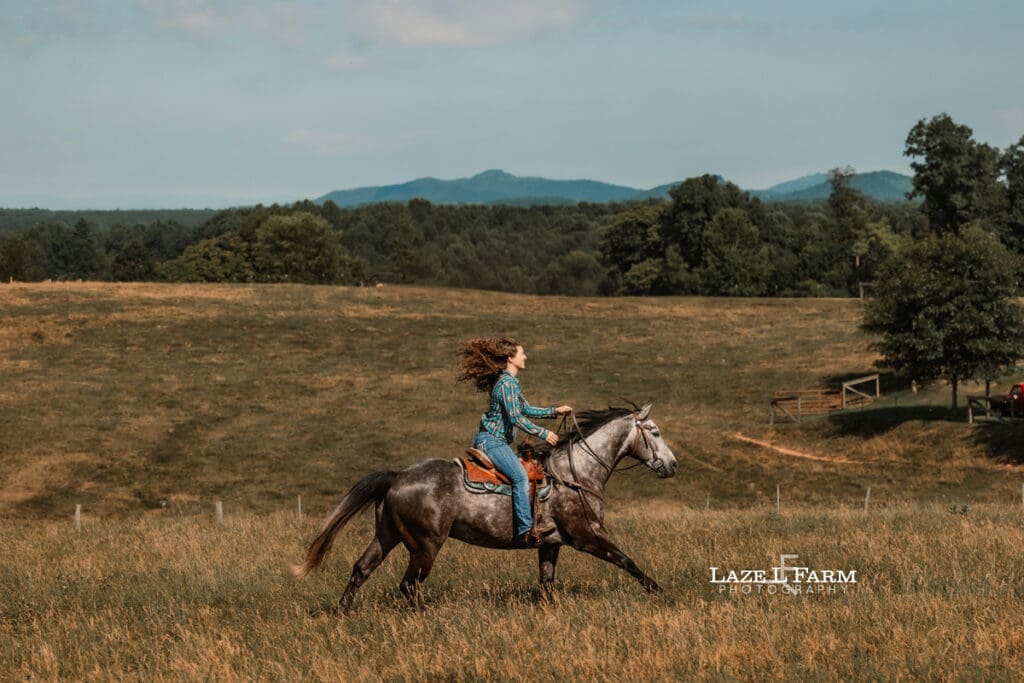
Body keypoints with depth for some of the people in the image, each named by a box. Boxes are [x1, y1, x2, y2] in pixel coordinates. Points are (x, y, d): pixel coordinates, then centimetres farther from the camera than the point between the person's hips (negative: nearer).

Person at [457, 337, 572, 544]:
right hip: (491, 440, -11)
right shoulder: (507, 383, -17)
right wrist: (543, 433, -17)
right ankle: (526, 529, -32)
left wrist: (554, 411, 18)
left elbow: (525, 409, 23)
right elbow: (516, 418, -22)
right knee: (520, 476, -24)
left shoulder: (511, 382, 15)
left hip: (496, 440, 11)